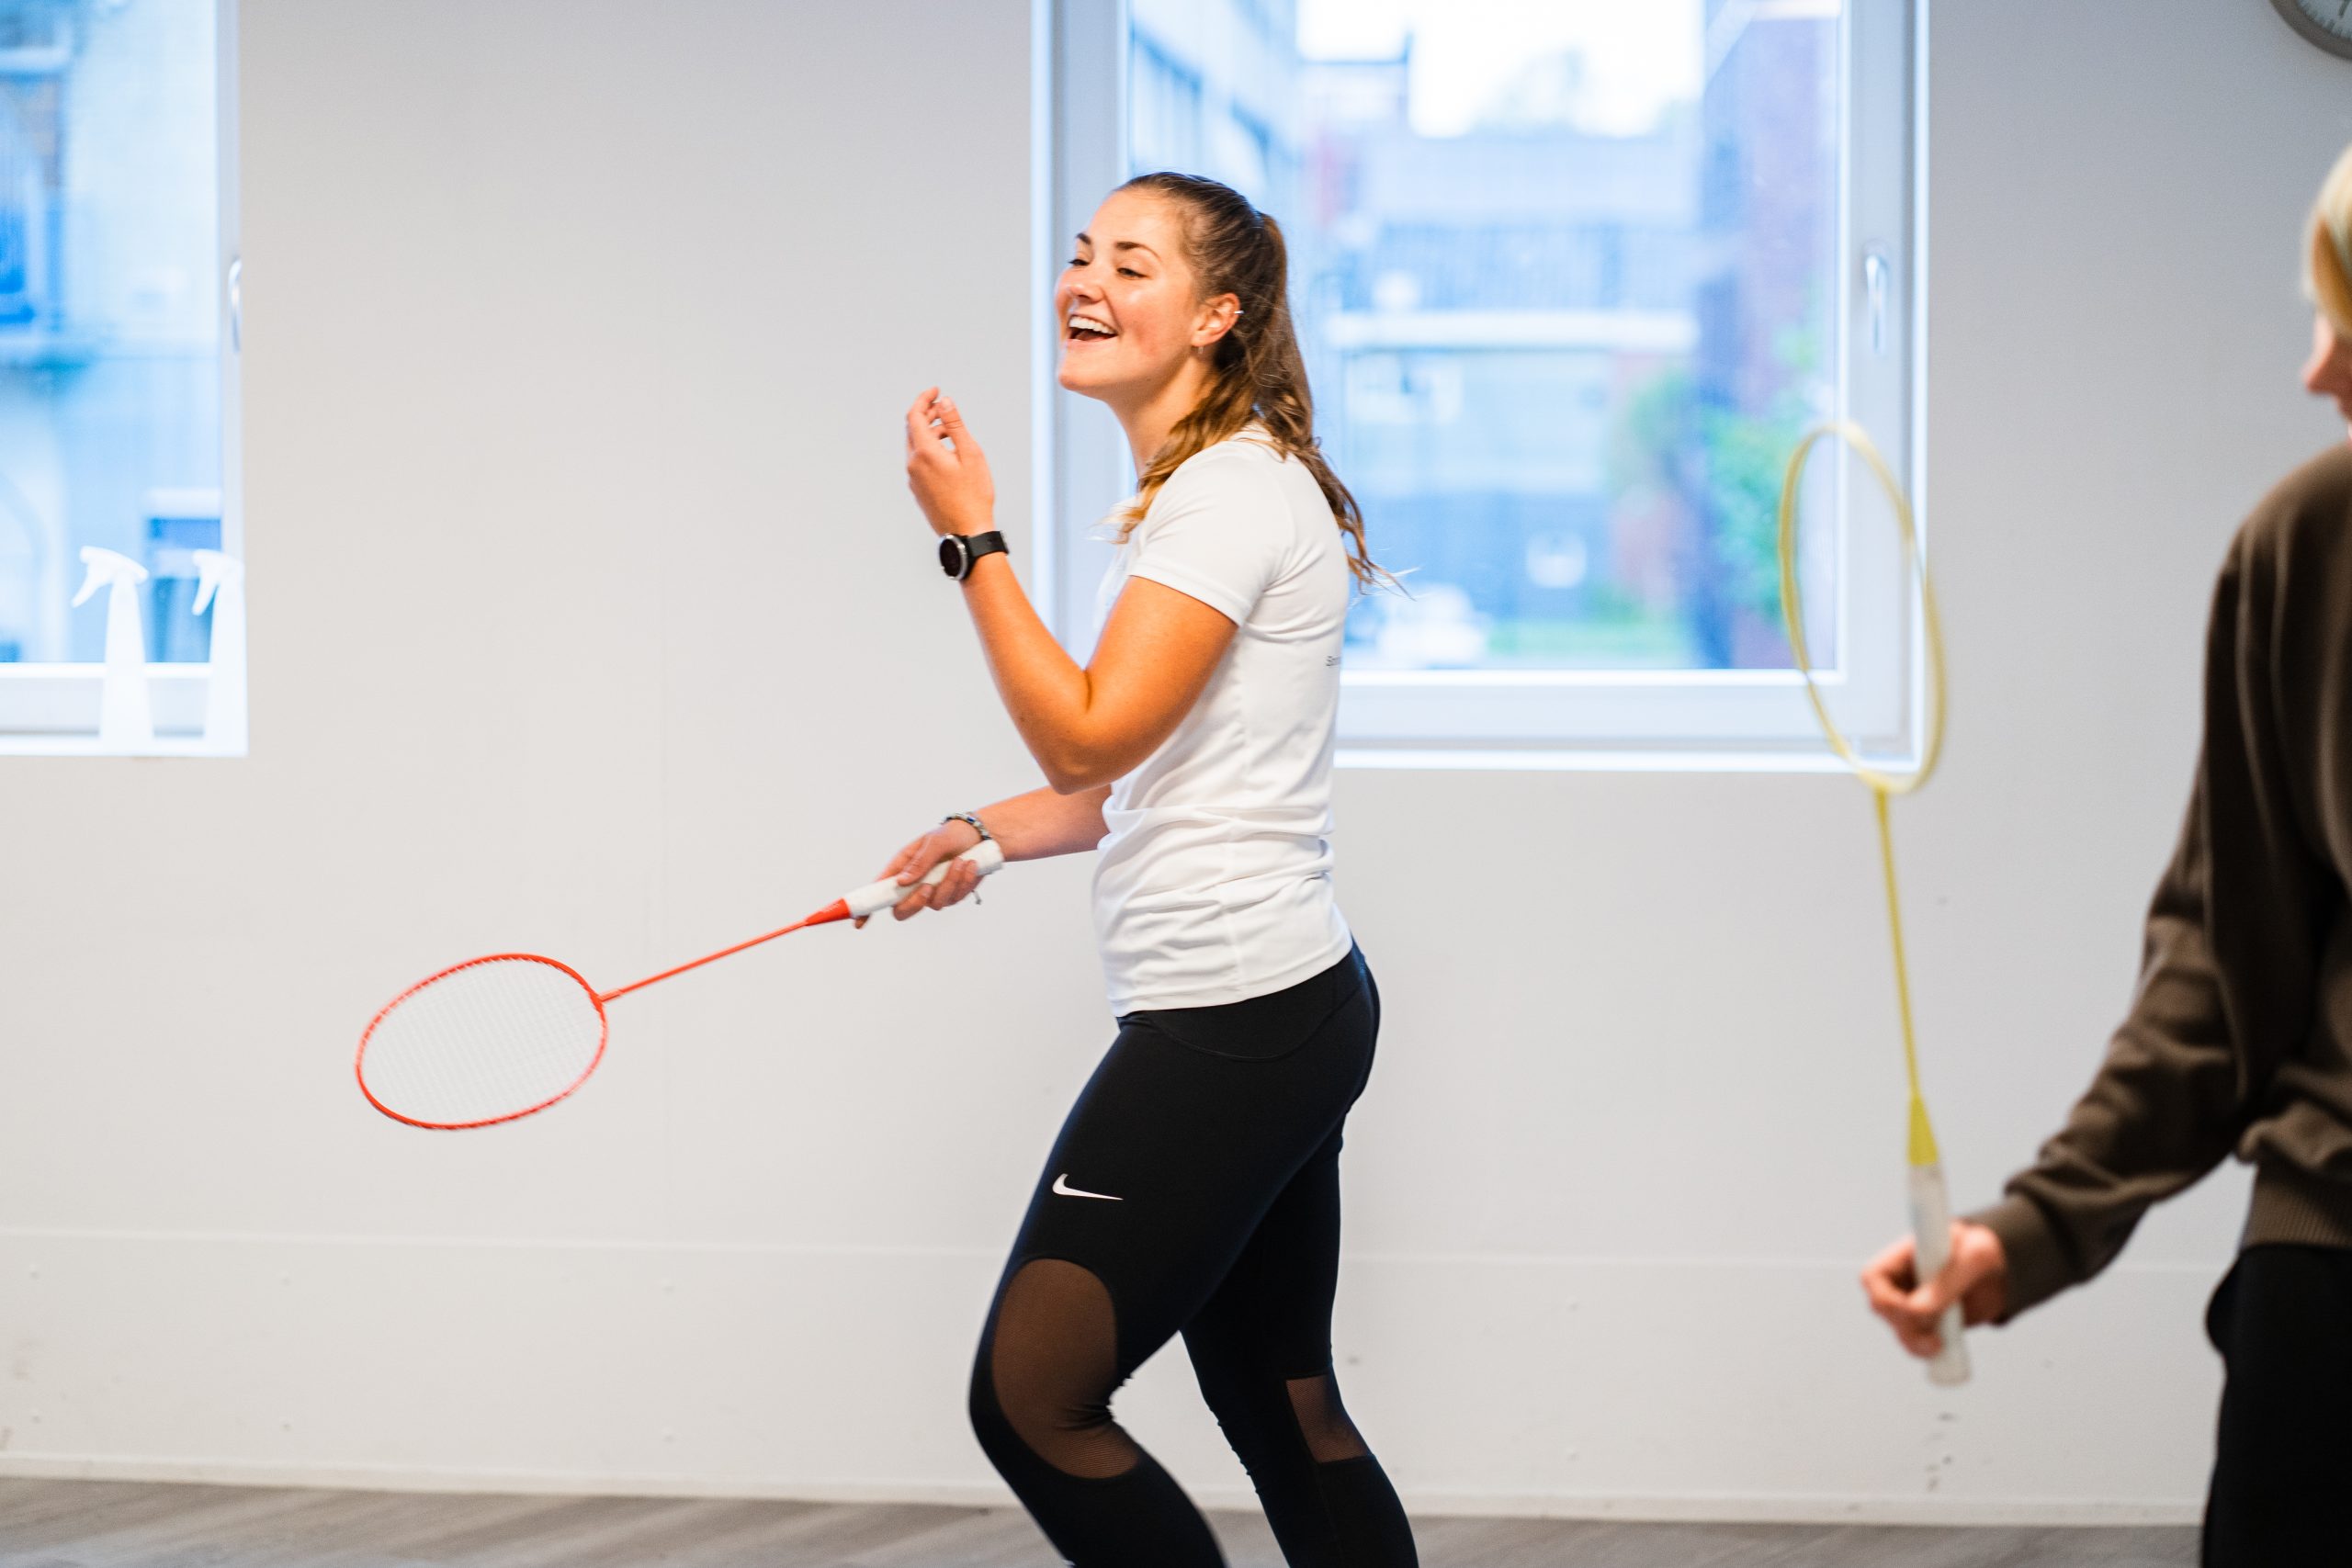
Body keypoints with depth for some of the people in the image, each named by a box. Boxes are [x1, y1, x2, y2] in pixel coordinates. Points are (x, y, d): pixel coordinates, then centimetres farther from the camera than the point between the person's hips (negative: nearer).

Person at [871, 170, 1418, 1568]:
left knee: (1032, 1399, -7)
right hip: (1284, 1010, 11)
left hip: (1235, 1020, -11)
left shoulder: (1239, 487, -15)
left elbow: (1091, 734, -20)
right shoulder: (1193, 488, 18)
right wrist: (991, 833, 14)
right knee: (1284, 1412, 14)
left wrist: (972, 537, -14)